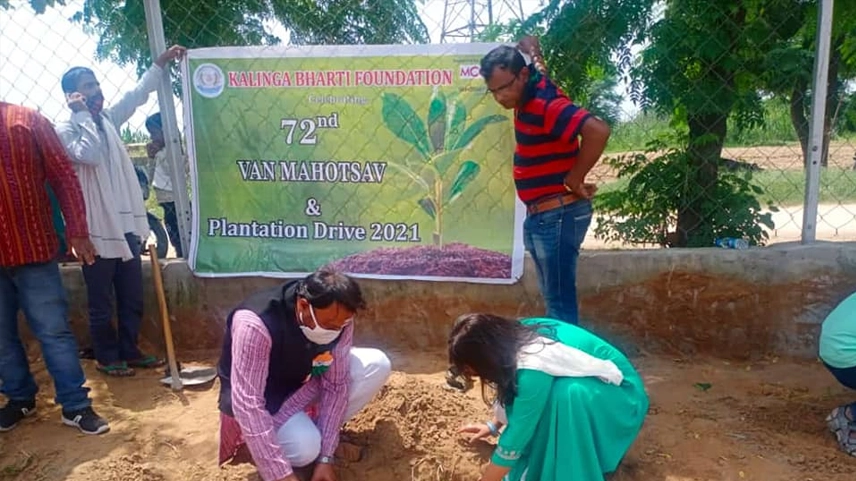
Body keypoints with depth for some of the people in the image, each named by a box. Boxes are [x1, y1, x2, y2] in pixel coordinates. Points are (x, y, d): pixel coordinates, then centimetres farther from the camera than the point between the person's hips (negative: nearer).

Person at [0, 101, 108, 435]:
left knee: (53, 330, 3)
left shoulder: (28, 121, 0)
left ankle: (75, 406, 12)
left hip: (33, 248, -2)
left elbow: (63, 176, -1)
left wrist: (77, 231, -6)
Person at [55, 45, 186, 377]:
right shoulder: (65, 130, -7)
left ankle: (129, 351, 29)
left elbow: (138, 95, 20)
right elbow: (90, 154, -26)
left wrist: (161, 63, 19)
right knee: (101, 303, 7)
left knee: (132, 298, 15)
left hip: (125, 224, 7)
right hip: (97, 230, -7)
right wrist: (83, 114, -16)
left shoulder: (108, 120, 11)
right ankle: (107, 357, 23)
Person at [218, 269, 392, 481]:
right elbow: (248, 403, -39)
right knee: (305, 448, -31)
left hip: (303, 380, 5)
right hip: (264, 399, -5)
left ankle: (317, 429, 2)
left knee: (377, 365, -15)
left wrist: (326, 457, -20)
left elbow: (336, 384, -16)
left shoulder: (337, 319, -22)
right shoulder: (255, 325, -38)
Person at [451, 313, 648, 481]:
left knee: (565, 396, -33)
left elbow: (515, 437, -26)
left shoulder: (533, 371, -34)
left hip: (618, 391, -8)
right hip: (589, 380, 8)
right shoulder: (512, 337, -12)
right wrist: (494, 425, 17)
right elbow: (509, 389, 10)